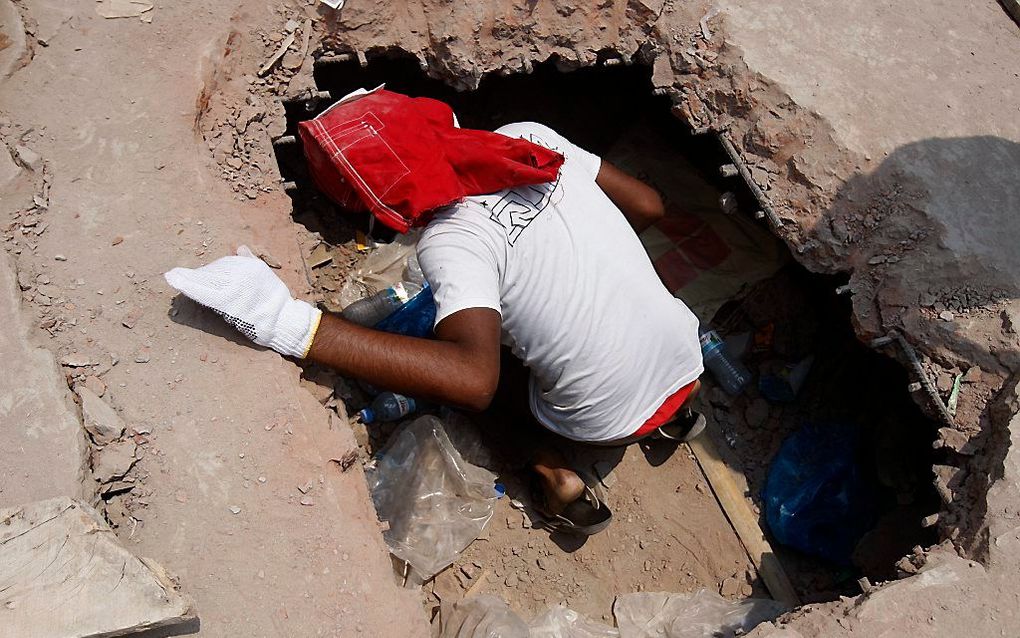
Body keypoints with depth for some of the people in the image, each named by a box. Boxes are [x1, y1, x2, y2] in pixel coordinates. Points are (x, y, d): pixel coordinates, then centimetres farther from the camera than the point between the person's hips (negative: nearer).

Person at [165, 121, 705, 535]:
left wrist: (291, 324, -43)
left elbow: (472, 381, -42)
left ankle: (553, 469, 9)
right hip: (688, 360, 6)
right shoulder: (528, 138, -8)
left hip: (609, 421, -5)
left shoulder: (448, 241, -24)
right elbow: (649, 207, 1)